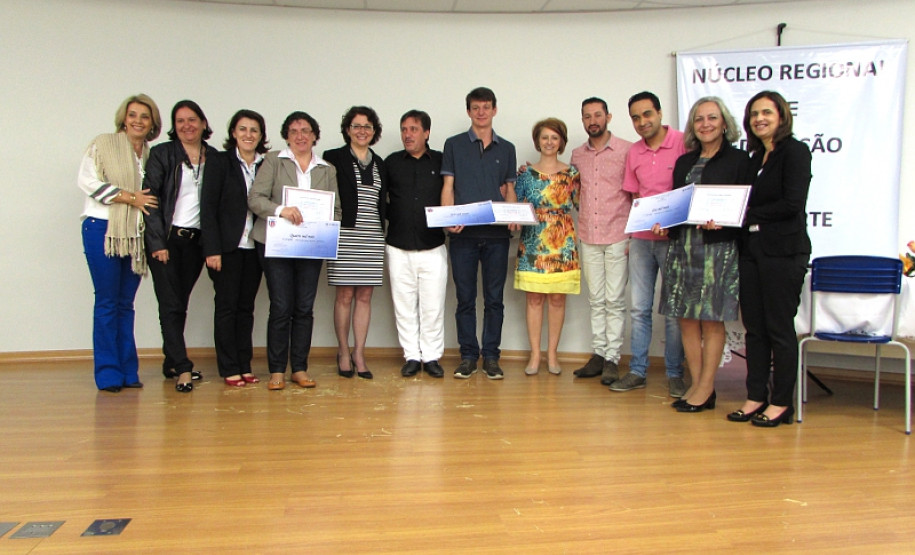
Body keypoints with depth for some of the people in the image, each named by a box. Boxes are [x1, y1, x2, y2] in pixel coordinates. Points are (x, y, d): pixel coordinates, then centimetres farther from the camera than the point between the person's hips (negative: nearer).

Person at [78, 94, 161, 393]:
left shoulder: (153, 154, 14)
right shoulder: (103, 144, 1)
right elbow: (87, 180, -8)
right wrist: (129, 197, -11)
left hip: (136, 234, 4)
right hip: (103, 230, -4)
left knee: (126, 303, 8)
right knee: (107, 302, -2)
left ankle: (128, 371, 13)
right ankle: (108, 373, 5)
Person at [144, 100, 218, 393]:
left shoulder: (214, 158, 9)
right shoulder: (162, 154, 0)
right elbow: (151, 198, -6)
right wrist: (157, 242, -12)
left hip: (196, 240, 3)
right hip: (166, 238, -3)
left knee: (180, 303, 11)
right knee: (171, 305, -6)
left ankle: (171, 363, 23)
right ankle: (183, 368, -3)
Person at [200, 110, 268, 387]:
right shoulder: (220, 162, -1)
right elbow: (208, 208, -5)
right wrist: (212, 249, -12)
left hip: (255, 247, 3)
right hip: (228, 247, -3)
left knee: (246, 307, 9)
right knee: (227, 306, 2)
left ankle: (244, 366, 16)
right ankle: (229, 369, 9)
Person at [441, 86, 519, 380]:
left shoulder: (506, 149, 14)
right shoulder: (454, 145, 8)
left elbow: (509, 189, 15)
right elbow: (447, 186, 4)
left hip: (497, 234, 2)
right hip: (463, 234, -1)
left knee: (494, 298, 4)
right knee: (465, 298, 4)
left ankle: (491, 356, 14)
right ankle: (468, 355, 13)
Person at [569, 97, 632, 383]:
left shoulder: (627, 150, -2)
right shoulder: (577, 155, 12)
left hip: (618, 236, -4)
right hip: (588, 238, 4)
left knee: (614, 300, -1)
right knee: (596, 300, 9)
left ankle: (612, 359, 5)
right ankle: (598, 354, 15)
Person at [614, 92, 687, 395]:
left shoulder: (684, 143, -6)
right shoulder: (634, 153, 11)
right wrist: (631, 235, 12)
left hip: (674, 239, -5)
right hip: (641, 239, 5)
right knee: (638, 308, 7)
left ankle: (675, 374, 13)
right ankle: (637, 370, 16)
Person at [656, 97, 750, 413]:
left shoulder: (738, 160, 1)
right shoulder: (684, 162, 17)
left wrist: (721, 223, -19)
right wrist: (664, 226, 2)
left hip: (718, 247, -5)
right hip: (682, 246, 6)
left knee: (711, 319, -1)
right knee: (686, 318, 6)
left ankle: (706, 389, 8)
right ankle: (696, 385, 16)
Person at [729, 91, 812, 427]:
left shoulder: (794, 151, -6)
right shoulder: (756, 157, 17)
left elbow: (793, 204, -16)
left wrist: (749, 212, -7)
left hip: (783, 251, -7)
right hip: (751, 249, 7)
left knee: (779, 328, -1)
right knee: (754, 327, 9)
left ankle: (781, 402, 9)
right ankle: (756, 397, 17)